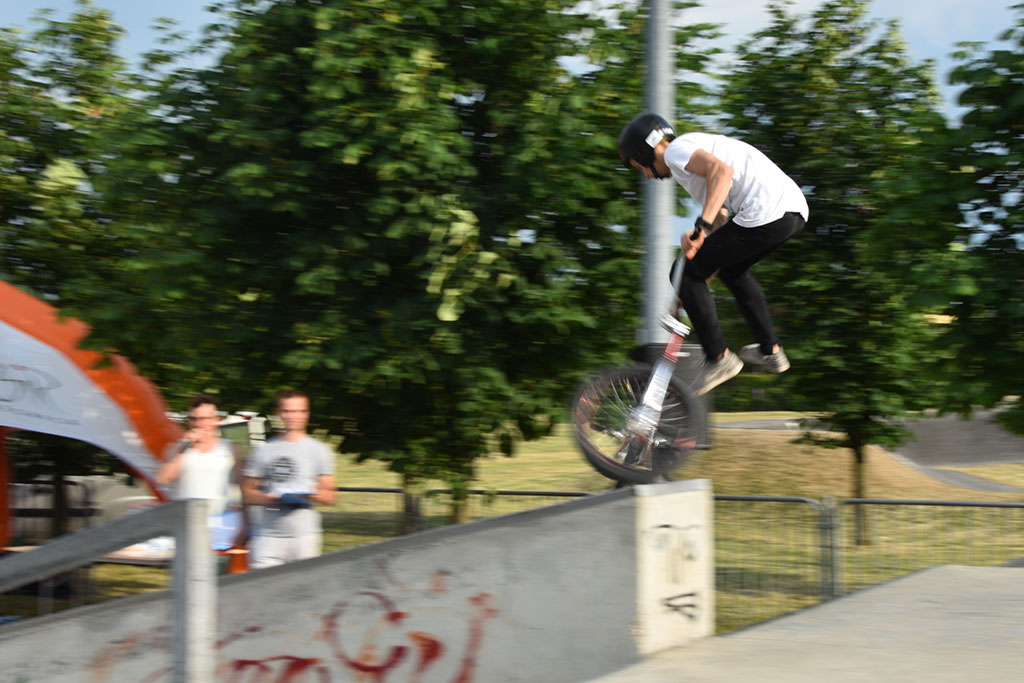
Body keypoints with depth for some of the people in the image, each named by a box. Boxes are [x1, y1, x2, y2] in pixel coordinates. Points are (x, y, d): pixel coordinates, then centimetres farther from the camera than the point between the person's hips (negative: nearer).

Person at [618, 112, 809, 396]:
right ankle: (770, 350, 34)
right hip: (795, 211, 10)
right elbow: (722, 220, 32)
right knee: (731, 269, 33)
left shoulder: (676, 150, 2)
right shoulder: (698, 149, 32)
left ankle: (719, 358, 5)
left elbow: (722, 170, -18)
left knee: (686, 275, 2)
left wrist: (701, 227, -21)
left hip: (767, 213, -10)